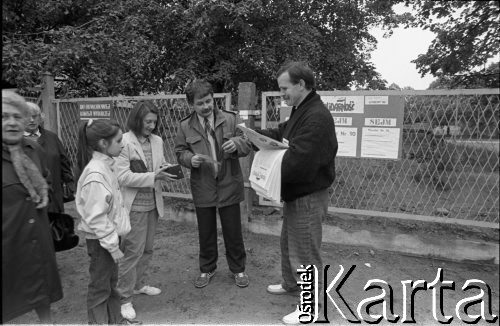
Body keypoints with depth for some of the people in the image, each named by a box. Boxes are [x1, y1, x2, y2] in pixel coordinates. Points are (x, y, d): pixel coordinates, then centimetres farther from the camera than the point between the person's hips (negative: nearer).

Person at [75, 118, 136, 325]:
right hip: (100, 239, -9)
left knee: (111, 282, 22)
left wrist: (115, 239, 13)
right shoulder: (95, 173, -24)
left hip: (111, 233, 9)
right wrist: (112, 245, -19)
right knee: (100, 287, 8)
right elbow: (96, 216, -24)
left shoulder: (106, 165, 4)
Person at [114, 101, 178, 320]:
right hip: (135, 206, -6)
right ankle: (124, 298, 15)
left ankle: (139, 284, 37)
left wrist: (166, 171, -10)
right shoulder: (124, 142, -14)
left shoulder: (157, 141, 5)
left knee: (147, 248, 18)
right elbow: (122, 176, -20)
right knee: (133, 251, 0)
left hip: (153, 203, 7)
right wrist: (154, 176, -26)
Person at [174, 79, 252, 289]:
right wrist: (190, 158, -16)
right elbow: (180, 152, 7)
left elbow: (247, 146, -2)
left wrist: (236, 143, -25)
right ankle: (207, 269, 37)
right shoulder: (185, 126, 0)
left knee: (233, 231, 10)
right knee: (206, 232, 15)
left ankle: (238, 269, 32)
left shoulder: (229, 119, -3)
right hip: (202, 188, 1)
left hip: (228, 185, -1)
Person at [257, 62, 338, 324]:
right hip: (295, 192, 10)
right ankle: (291, 284, 47)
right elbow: (279, 134, 12)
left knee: (305, 252, 5)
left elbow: (297, 161, -31)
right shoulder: (300, 111, 10)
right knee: (288, 242, 25)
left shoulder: (317, 117, -25)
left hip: (308, 197, -10)